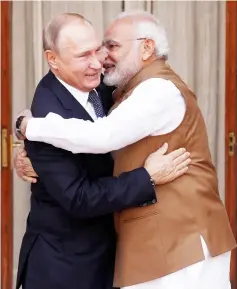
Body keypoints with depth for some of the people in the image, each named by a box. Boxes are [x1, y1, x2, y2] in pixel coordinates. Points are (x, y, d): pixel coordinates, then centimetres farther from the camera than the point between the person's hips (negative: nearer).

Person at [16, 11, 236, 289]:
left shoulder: (160, 89, -16)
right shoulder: (129, 92, 15)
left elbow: (102, 136, -27)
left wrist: (32, 126, -15)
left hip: (182, 238, -9)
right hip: (152, 240, 9)